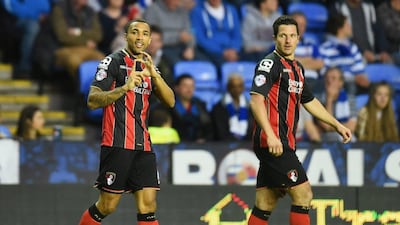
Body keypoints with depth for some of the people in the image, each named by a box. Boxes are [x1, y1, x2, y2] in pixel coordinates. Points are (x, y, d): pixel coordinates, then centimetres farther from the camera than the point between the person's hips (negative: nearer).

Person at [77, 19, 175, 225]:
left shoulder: (149, 67, 17)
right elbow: (92, 101, -11)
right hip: (117, 144, -6)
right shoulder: (113, 62, -2)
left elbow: (170, 101, 5)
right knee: (107, 206, -3)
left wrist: (154, 74, -10)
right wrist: (124, 88, -23)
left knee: (148, 206, -2)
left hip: (143, 146, 6)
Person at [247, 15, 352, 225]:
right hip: (273, 142, -9)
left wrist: (337, 125, 35)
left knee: (265, 205, 6)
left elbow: (309, 101, 34)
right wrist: (270, 135, -31)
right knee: (303, 194, -10)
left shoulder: (297, 68, 20)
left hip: (284, 143, 9)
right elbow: (256, 100, -20)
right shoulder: (270, 64, -9)